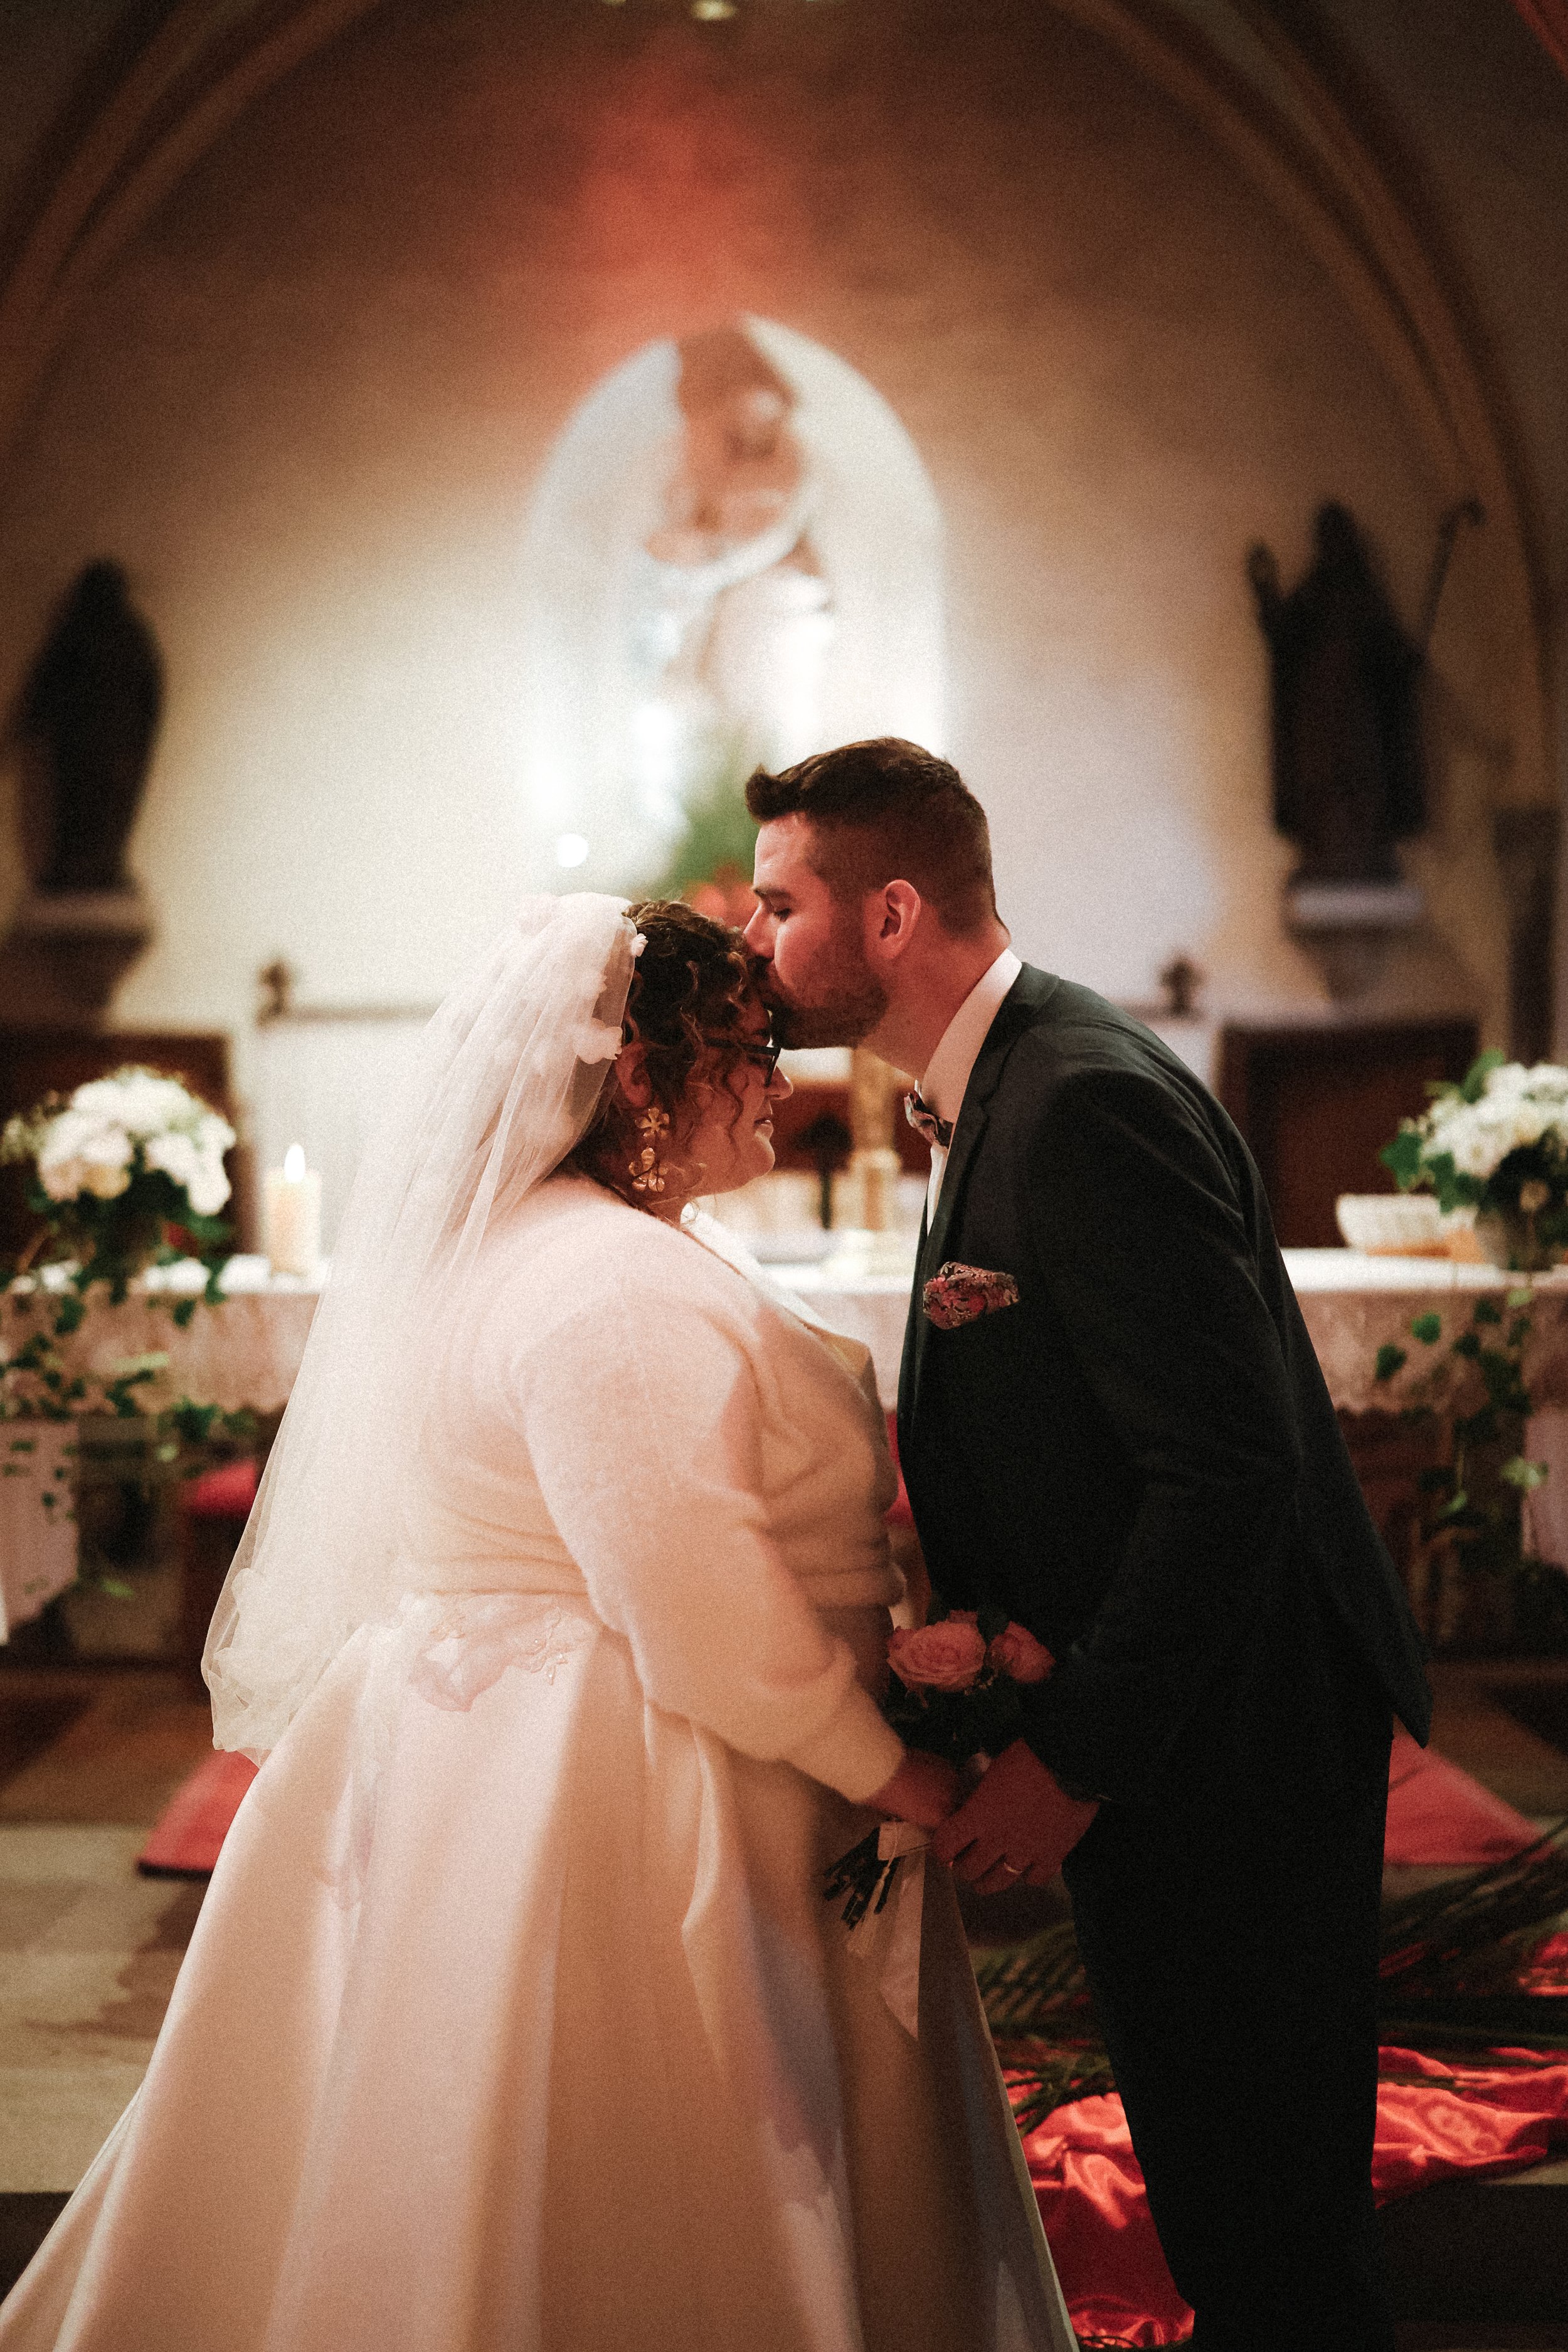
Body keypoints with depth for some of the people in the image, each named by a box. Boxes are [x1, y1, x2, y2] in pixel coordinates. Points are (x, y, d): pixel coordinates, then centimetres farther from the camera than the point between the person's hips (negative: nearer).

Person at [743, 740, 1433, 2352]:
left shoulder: (1087, 1103, -23)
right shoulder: (995, 1091, 9)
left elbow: (1229, 1466, -27)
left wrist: (1075, 1761, -22)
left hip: (1228, 1734, -10)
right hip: (1148, 1721, 10)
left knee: (1262, 2215, 3)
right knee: (1209, 2173, 22)